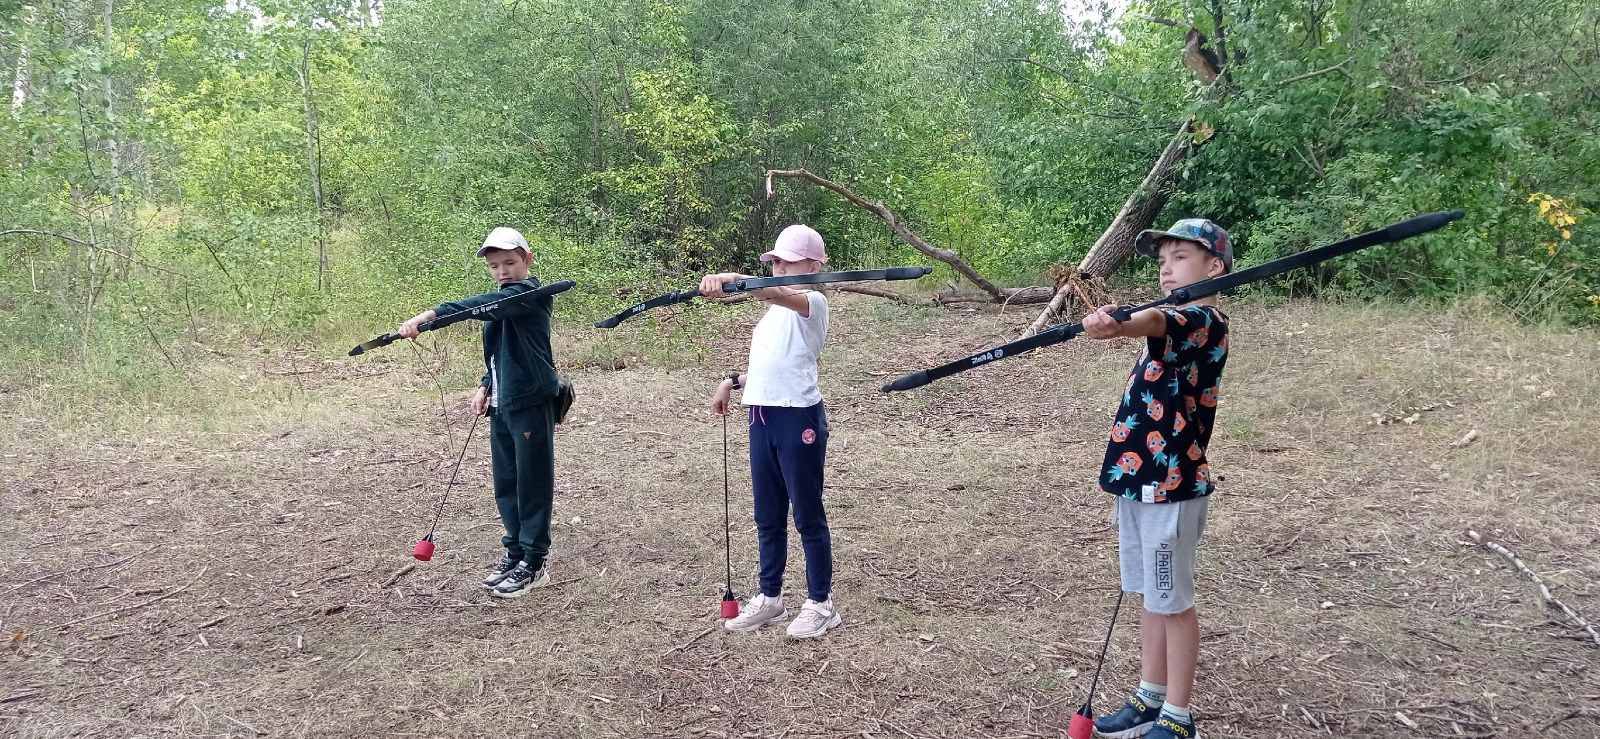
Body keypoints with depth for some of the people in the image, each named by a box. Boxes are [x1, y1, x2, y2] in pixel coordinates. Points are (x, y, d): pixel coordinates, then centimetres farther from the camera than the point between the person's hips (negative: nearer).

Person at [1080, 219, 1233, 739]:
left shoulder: (1205, 321, -17)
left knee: (1172, 601, 3)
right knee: (1150, 596, 18)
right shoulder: (1181, 323, 14)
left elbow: (1157, 322, -41)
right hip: (1141, 479, 9)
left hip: (1171, 485, -9)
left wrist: (1119, 325, -59)